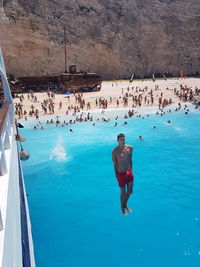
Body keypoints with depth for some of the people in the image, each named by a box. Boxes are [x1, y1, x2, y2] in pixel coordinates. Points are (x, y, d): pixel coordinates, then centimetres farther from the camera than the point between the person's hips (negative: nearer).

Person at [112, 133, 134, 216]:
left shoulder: (130, 148, -3)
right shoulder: (114, 151, -17)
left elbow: (130, 160, 8)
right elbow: (115, 165, -9)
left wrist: (131, 170, 13)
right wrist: (116, 176, -4)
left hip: (129, 172, 5)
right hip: (121, 174, -5)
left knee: (130, 191, 18)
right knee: (123, 192, 11)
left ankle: (125, 205, 44)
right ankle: (122, 208, 36)